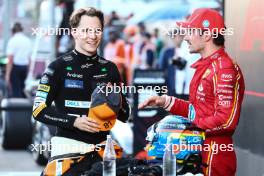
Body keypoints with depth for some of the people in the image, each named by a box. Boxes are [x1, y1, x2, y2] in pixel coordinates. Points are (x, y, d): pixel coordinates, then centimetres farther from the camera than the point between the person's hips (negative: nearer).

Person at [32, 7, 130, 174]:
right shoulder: (59, 66, 0)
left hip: (101, 146, 4)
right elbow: (39, 110, -5)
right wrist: (74, 121, -16)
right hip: (69, 144, -4)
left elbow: (124, 116, 16)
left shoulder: (110, 68, 12)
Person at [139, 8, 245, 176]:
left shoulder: (224, 69, -18)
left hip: (215, 157, -10)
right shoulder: (205, 66, 16)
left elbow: (226, 120, -25)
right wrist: (165, 101, 10)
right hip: (199, 152, 10)